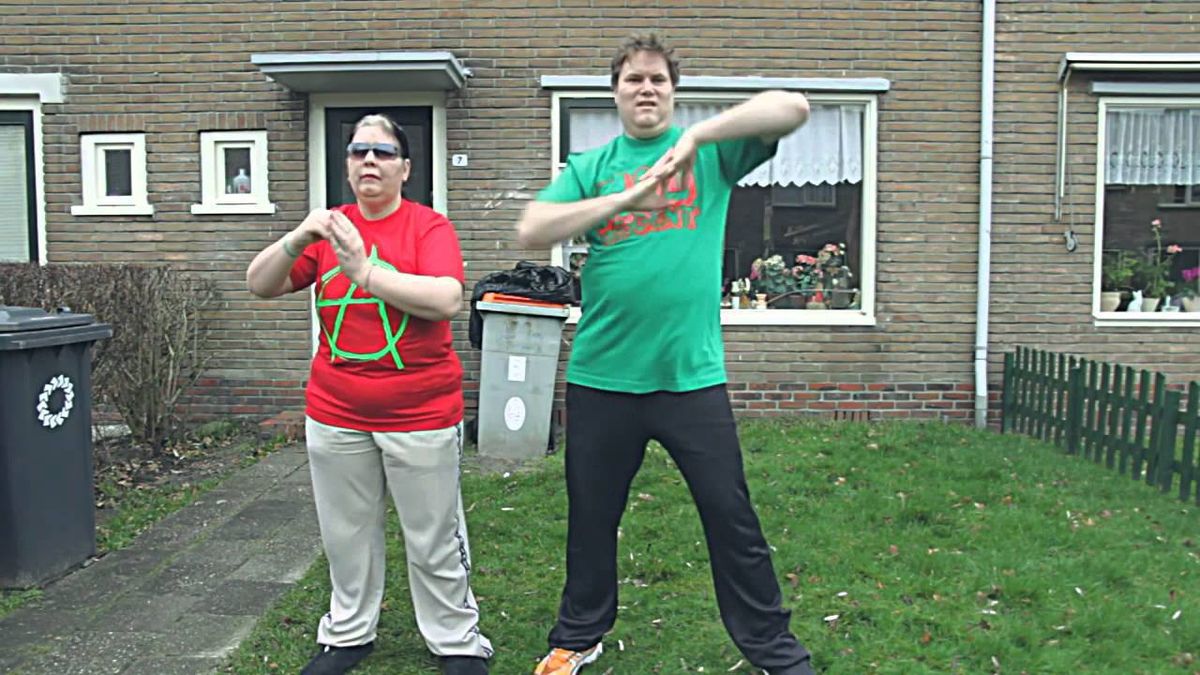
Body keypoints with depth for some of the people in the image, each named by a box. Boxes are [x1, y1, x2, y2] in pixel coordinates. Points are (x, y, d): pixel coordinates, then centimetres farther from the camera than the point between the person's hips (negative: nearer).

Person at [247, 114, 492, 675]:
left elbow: (447, 300, -23)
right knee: (347, 533, 17)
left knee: (434, 539, 8)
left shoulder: (430, 227, -8)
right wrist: (296, 241, -17)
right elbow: (259, 285, 1)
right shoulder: (328, 227, 6)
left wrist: (365, 271, -27)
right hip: (336, 416, 4)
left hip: (421, 416, -4)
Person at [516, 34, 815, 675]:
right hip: (601, 377, 2)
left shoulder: (710, 152, 5)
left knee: (732, 519, 7)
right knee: (591, 518, 16)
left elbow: (793, 108, -9)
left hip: (692, 375, -1)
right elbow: (530, 230, -9)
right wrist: (625, 198, -19)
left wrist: (697, 134, -20)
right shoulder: (590, 166, 8)